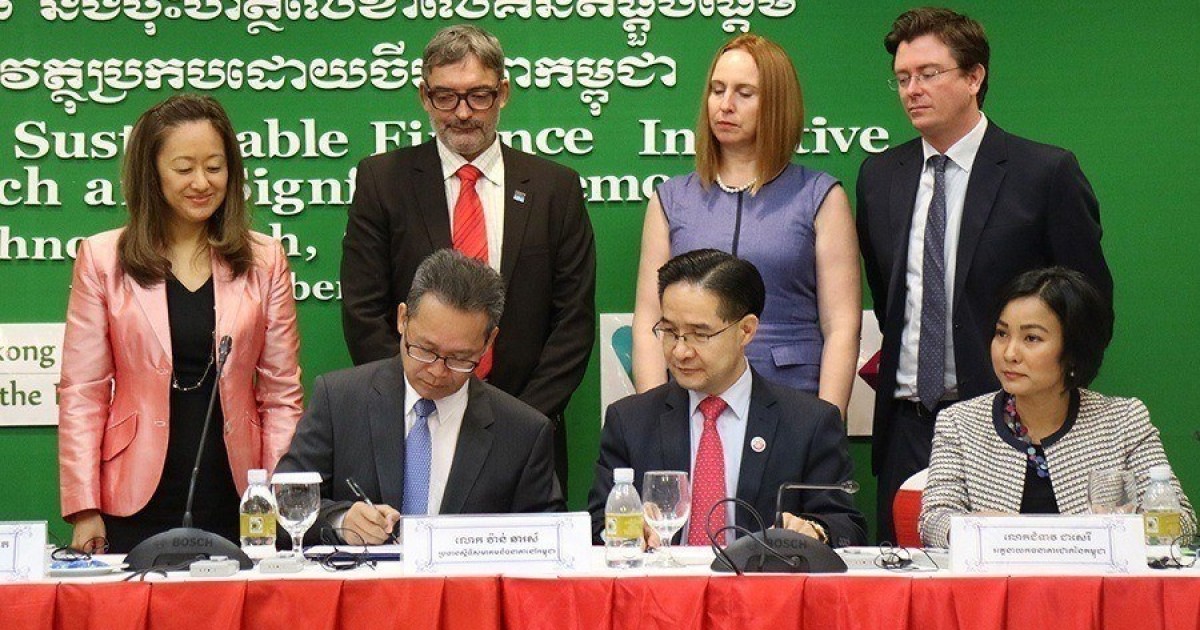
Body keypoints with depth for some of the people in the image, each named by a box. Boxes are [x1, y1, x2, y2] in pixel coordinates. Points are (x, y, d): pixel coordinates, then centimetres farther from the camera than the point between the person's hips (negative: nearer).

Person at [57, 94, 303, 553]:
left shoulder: (264, 260, 8)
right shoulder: (102, 259, 4)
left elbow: (281, 394, 9)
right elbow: (81, 394, 3)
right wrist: (83, 509, -4)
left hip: (237, 502, 1)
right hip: (139, 504, -1)